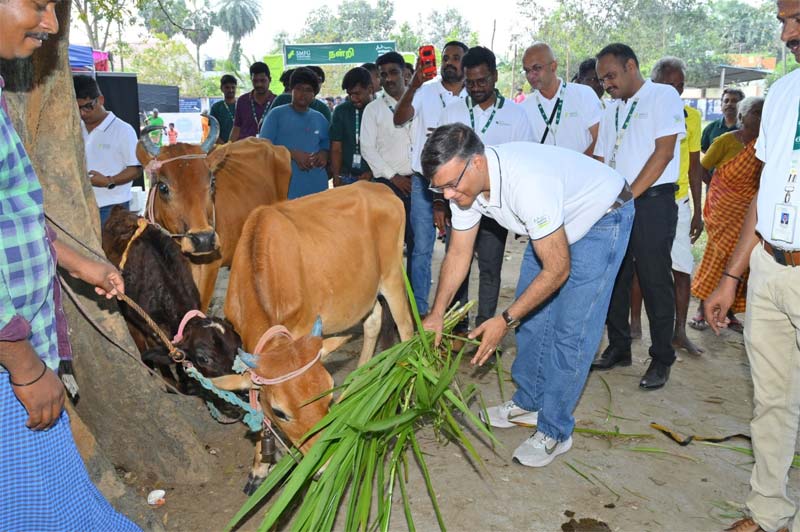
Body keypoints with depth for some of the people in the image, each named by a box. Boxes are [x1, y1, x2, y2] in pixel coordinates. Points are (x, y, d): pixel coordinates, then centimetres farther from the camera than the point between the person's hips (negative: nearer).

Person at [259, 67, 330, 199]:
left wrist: (324, 154, -2)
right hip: (285, 185, -4)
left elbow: (326, 144, 23)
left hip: (316, 186, 5)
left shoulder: (320, 118, 16)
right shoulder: (277, 114, 3)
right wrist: (293, 154, -15)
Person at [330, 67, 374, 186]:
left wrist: (372, 173, -12)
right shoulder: (341, 111, 5)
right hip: (347, 178, 2)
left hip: (376, 178, -1)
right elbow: (336, 149, 5)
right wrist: (336, 177, -5)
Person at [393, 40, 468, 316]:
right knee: (422, 247, 1)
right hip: (424, 181, -1)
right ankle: (419, 310, 11)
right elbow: (399, 119, -17)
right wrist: (413, 84, -32)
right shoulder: (425, 91, 1)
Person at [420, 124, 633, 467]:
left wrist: (505, 320, -31)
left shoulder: (526, 182, -42)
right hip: (554, 223, 8)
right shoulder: (463, 182, -17)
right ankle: (528, 403, 27)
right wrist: (436, 314, -13)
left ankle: (554, 432, 3)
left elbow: (558, 269, -34)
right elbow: (458, 253, -7)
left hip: (602, 217, -8)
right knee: (531, 313, 10)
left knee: (570, 329, -9)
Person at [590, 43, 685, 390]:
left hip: (652, 202, -7)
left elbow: (664, 152, -11)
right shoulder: (612, 110, 19)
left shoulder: (663, 96, -1)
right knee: (614, 278, 9)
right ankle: (619, 349, 23)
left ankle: (661, 361, 9)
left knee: (655, 281, -3)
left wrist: (628, 196, -15)